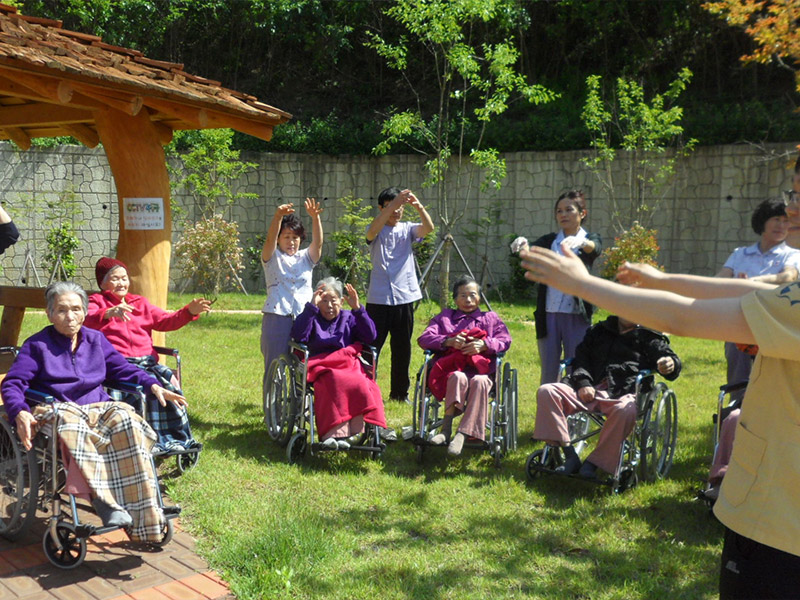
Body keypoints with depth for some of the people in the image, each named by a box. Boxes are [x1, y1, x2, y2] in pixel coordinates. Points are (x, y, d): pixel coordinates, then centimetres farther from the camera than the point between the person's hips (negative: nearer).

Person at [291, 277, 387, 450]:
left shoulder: (348, 318, 23)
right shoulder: (312, 318, 18)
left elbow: (370, 337, 7)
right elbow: (298, 336, -4)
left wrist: (357, 309, -3)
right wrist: (312, 306, -7)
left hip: (348, 364, 2)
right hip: (320, 366, -2)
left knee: (358, 383, -34)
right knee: (335, 381, -38)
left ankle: (334, 433, -38)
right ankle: (336, 433, -45)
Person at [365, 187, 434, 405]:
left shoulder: (407, 229, 10)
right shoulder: (376, 231, 2)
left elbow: (428, 227, -10)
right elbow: (373, 230, -23)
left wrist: (418, 206, -30)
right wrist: (394, 202, -34)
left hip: (405, 297, 3)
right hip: (378, 299, -3)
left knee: (402, 348, 10)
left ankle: (400, 392, 22)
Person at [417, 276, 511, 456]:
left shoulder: (490, 318, 30)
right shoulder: (445, 317, 29)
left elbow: (505, 340, 10)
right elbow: (424, 338, 11)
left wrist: (484, 345, -10)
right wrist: (449, 341, -9)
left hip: (481, 369, 0)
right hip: (453, 368, 0)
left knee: (479, 381, -37)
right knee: (458, 377, -38)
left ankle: (462, 434, -43)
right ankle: (446, 429, -40)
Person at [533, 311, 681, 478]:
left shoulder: (649, 338, 19)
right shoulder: (598, 331, 29)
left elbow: (668, 356, 4)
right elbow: (581, 357, 20)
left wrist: (672, 365, -24)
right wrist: (583, 383, -1)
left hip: (622, 394, -3)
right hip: (588, 390, 3)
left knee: (627, 410, -40)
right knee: (546, 392, -21)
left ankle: (593, 462, -25)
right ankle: (570, 456, -23)